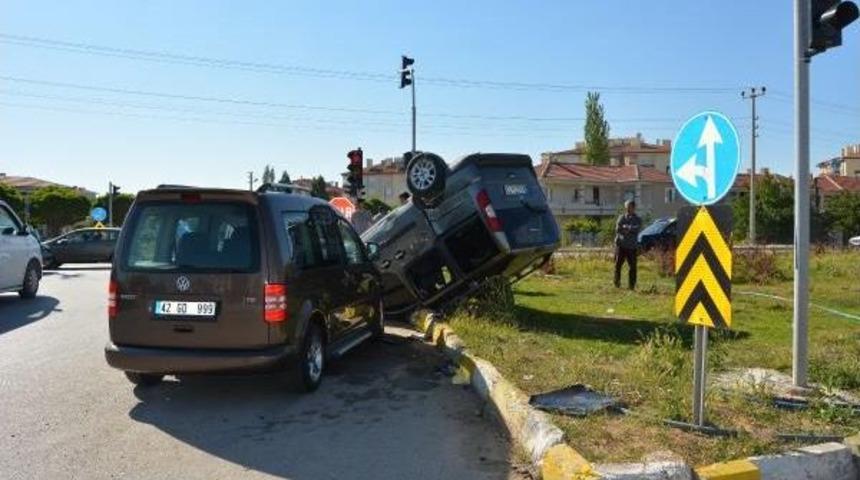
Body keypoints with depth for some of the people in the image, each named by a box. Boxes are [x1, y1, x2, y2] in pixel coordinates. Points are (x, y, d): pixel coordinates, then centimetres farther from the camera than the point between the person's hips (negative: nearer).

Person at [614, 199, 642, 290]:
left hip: (632, 247, 0)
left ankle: (631, 285, 5)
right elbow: (617, 229, -3)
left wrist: (626, 227, -10)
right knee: (618, 265, 2)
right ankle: (617, 283, 17)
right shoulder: (621, 217, 8)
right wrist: (630, 230, -9)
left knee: (632, 267, -2)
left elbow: (637, 229, -12)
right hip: (621, 245, 0)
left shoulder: (638, 219, 7)